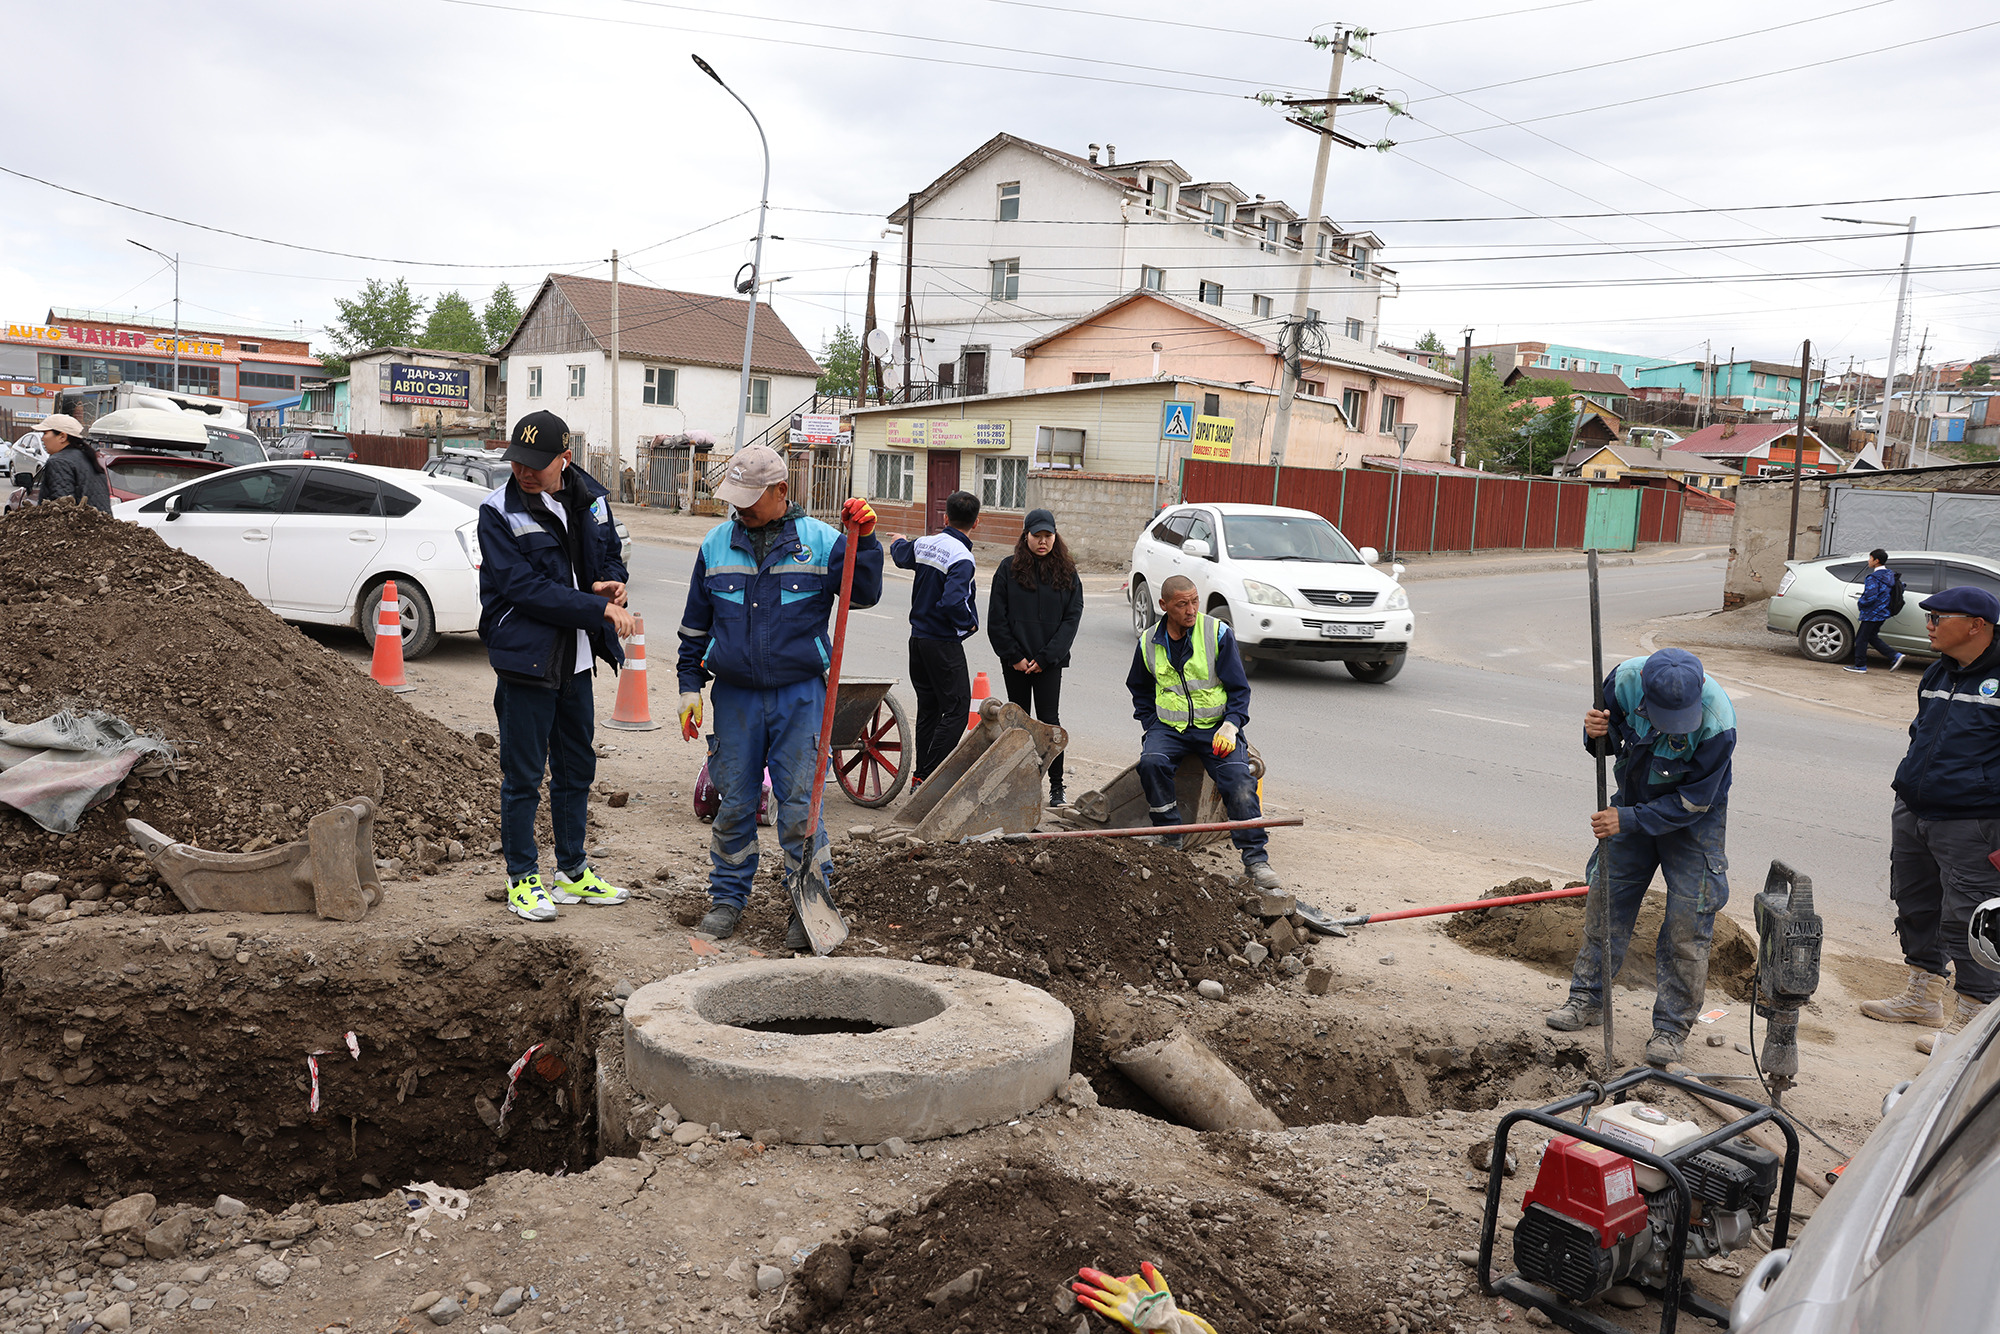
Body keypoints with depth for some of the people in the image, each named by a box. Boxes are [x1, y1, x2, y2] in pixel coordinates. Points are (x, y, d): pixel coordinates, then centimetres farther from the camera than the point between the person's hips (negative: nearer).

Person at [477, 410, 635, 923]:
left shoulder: (590, 498, 4)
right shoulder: (499, 511, -11)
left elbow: (611, 554, 19)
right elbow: (525, 587, -19)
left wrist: (612, 582, -5)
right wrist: (599, 609, -22)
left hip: (577, 659, 6)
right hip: (525, 658, -6)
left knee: (577, 767, 16)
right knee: (523, 775, 3)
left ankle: (573, 871, 31)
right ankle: (522, 879, 17)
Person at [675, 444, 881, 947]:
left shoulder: (819, 540, 1)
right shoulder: (716, 544, 7)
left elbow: (865, 595, -3)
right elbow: (695, 624, 13)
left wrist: (864, 542, -16)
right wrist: (689, 686, 10)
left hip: (800, 696, -2)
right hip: (735, 696, 2)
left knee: (799, 806, -1)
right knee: (733, 803, 9)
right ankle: (728, 898, 24)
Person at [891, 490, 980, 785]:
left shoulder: (924, 544, 4)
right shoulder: (961, 558, -20)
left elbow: (901, 556, 28)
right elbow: (953, 602, -31)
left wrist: (899, 542, 52)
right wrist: (970, 623, -11)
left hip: (918, 637, 8)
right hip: (944, 644, -8)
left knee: (928, 708, 15)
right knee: (956, 710, -3)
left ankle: (921, 774, 20)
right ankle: (927, 778, -7)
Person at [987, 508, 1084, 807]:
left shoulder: (1066, 572, 3)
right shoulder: (1009, 569, 1)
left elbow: (1072, 618, -1)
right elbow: (997, 619, -1)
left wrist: (1046, 657, -9)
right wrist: (1014, 656, -8)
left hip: (1049, 662, -1)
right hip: (1015, 662, 1)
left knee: (1049, 720, -5)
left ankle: (1056, 786, 0)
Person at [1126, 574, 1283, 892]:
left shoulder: (1218, 634, -4)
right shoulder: (1149, 642, 4)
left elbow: (1239, 688, 0)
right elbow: (1140, 690, 21)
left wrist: (1230, 726, -17)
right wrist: (1151, 726, 5)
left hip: (1215, 725, -2)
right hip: (1168, 727, 2)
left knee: (1238, 778, -25)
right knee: (1151, 762, -29)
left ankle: (1255, 859, -20)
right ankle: (1171, 839, -15)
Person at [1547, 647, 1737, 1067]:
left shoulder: (1718, 722, -33)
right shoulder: (1626, 679, -25)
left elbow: (1692, 801, -24)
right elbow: (1608, 744, -6)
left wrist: (1628, 820, -27)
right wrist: (1598, 734, -29)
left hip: (1694, 821, -4)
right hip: (1633, 804, 4)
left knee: (1687, 922, -4)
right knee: (1607, 900, 10)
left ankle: (1672, 1026, 11)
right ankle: (1588, 999, 25)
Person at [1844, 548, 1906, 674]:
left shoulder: (1873, 578, -20)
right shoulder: (1890, 575, 8)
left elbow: (1870, 597, -27)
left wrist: (1860, 604, -8)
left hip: (1872, 614, -9)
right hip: (1883, 613, 9)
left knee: (1861, 638, 2)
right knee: (1872, 636, 19)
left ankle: (1860, 665, 8)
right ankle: (1895, 656, 12)